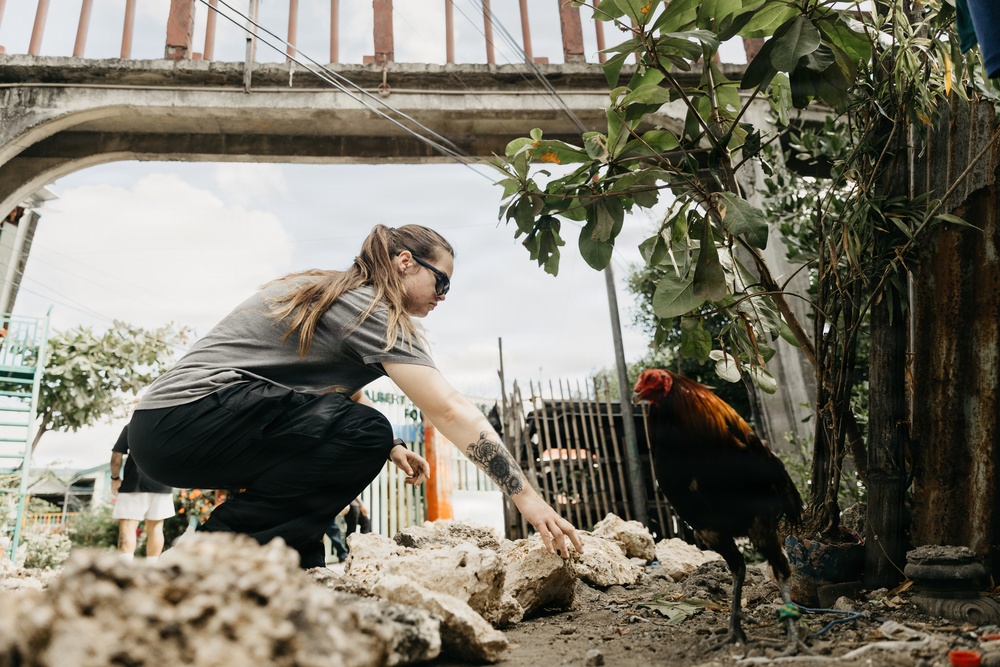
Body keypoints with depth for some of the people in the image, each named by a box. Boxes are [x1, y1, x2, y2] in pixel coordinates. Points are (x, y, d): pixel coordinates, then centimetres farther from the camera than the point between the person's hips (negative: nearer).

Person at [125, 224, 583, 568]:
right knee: (364, 434, -23)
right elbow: (450, 410, -19)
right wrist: (526, 497, -17)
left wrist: (391, 449, 12)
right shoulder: (371, 310, -13)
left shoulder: (336, 293, 16)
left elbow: (348, 395, 26)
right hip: (186, 419, -10)